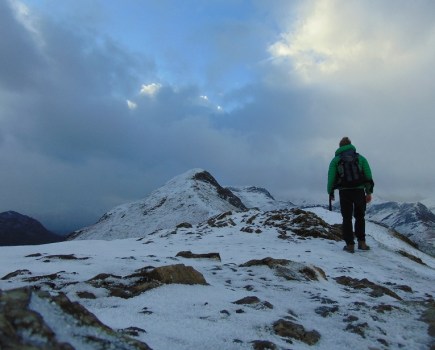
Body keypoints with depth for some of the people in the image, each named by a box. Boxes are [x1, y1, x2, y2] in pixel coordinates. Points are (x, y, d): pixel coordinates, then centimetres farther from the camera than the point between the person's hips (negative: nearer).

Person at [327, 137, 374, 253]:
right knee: (360, 217, 17)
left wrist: (330, 192, 6)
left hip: (344, 192, -1)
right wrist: (369, 192, 6)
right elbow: (368, 175, 4)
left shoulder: (336, 159, 6)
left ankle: (350, 245, 4)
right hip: (359, 191, 2)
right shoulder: (360, 158, 11)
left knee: (347, 218, 6)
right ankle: (361, 242, 15)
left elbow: (331, 177, -1)